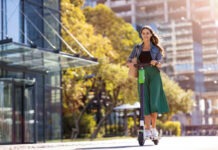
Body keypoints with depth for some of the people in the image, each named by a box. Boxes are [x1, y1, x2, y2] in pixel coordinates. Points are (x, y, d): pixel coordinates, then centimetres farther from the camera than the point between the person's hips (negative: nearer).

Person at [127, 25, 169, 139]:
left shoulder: (156, 48, 7)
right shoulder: (137, 47, 13)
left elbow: (159, 64, -2)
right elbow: (128, 60, 5)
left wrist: (156, 63, -25)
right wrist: (130, 64, -19)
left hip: (154, 76, -1)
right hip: (142, 76, 2)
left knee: (154, 102, -12)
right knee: (145, 103, -4)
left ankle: (154, 128, 1)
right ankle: (147, 130, 1)